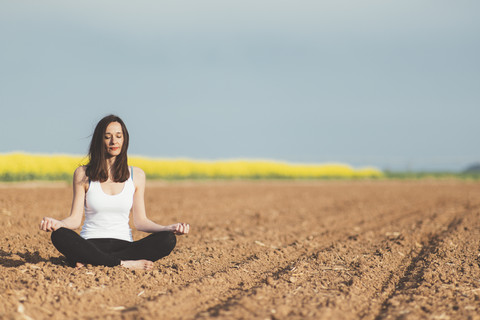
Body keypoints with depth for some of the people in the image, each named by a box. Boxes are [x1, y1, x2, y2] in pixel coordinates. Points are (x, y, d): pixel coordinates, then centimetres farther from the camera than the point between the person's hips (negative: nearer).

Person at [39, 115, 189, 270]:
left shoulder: (137, 175, 10)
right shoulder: (83, 174, 5)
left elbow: (140, 221, 9)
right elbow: (75, 219, 1)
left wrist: (168, 228, -9)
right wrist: (57, 223, -21)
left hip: (123, 244, 2)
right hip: (91, 244, -2)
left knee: (168, 240, -27)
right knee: (59, 236, -34)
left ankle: (89, 261, -30)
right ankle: (124, 263, -32)